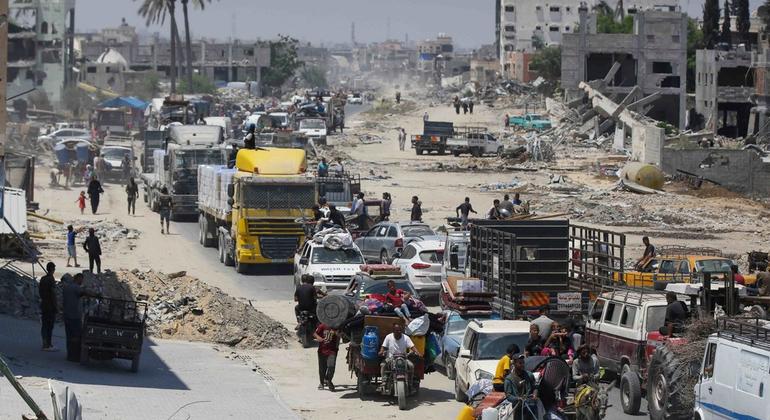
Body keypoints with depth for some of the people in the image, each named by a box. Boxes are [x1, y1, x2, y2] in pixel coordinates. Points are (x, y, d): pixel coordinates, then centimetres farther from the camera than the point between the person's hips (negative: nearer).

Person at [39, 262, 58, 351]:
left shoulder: (42, 279, 7)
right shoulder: (51, 280, -17)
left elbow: (39, 291, 14)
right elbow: (53, 295, -18)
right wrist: (55, 307, -13)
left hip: (43, 304, 8)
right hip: (50, 306, -8)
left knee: (44, 325, 12)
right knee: (50, 325, -3)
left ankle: (45, 344, 17)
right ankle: (48, 345, -2)